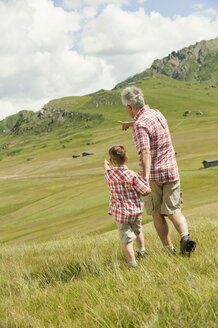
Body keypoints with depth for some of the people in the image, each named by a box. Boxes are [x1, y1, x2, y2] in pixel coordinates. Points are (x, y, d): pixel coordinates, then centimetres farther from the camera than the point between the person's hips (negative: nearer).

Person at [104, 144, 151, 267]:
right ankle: (142, 252, 47)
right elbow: (147, 191, -15)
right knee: (137, 231, 29)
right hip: (136, 211, 2)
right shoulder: (132, 175, -17)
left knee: (127, 240, 0)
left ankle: (133, 263, -8)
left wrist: (106, 166, 41)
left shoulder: (109, 174, -9)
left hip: (121, 213, -1)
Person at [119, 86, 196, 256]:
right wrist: (130, 123, 50)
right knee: (173, 210, 5)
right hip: (171, 171, 6)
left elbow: (145, 153, -33)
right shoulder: (157, 113, 7)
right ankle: (185, 236, -21)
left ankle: (169, 249, 12)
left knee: (157, 215, 10)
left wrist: (145, 177, -43)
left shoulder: (139, 125, -18)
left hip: (153, 174, -6)